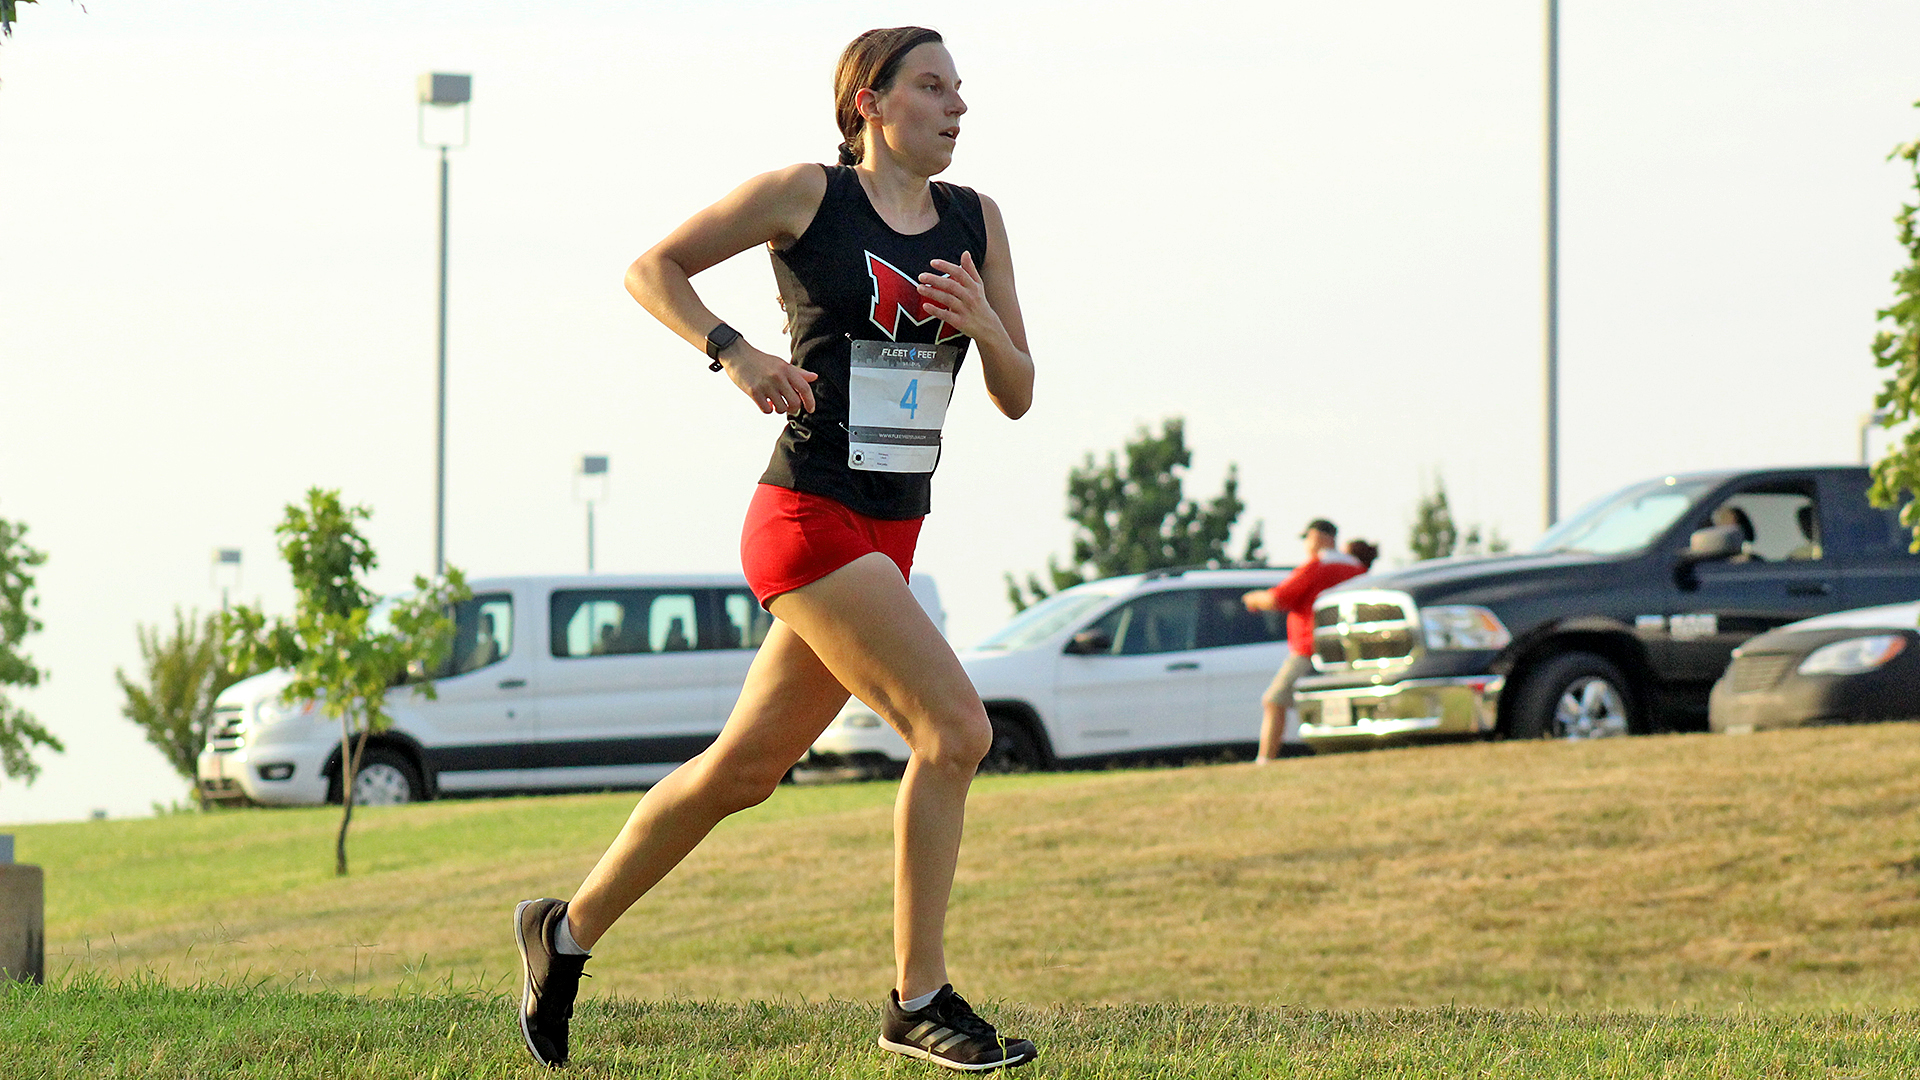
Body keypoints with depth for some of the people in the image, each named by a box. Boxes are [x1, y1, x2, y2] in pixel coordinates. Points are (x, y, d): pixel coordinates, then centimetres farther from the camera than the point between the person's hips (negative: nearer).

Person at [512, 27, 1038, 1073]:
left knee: (745, 767, 14)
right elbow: (652, 268, 3)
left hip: (889, 538, 7)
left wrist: (982, 323, -7)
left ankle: (568, 929, 30)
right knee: (954, 729, -17)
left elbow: (1016, 396, 13)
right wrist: (732, 350, -13)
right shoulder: (806, 195, -4)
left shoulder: (975, 221, 12)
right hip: (808, 520, -7)